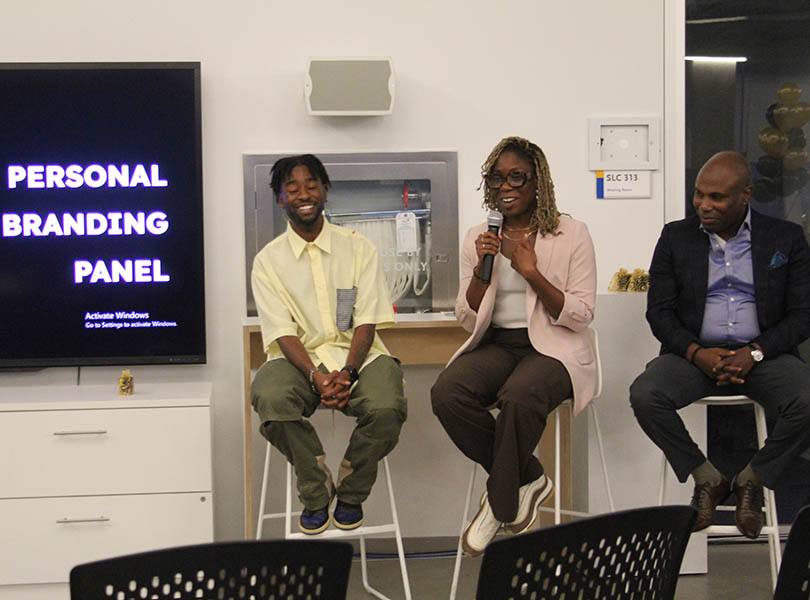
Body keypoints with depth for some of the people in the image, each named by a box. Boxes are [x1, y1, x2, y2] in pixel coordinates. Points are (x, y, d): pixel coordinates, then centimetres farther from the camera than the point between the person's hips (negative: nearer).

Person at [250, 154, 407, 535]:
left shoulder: (358, 249, 7)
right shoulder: (269, 260, 6)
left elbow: (367, 321, -2)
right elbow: (283, 332, -5)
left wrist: (347, 372, -20)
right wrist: (316, 377, -23)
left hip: (357, 354, 0)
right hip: (300, 357, 0)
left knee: (386, 408, -32)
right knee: (270, 398, -35)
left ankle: (350, 494, -1)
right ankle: (316, 493, -8)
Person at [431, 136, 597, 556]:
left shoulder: (571, 234, 1)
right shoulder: (479, 239, 12)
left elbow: (581, 316, -4)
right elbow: (467, 320, 9)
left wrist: (532, 273, -15)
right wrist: (482, 269, -8)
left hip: (553, 348, -4)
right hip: (496, 345, 4)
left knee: (519, 396, -38)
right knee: (446, 393, -28)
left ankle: (501, 502, -12)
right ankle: (527, 480, -8)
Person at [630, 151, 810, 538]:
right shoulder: (676, 237, 8)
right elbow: (659, 311, 4)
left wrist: (754, 353, -16)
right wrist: (696, 353, -15)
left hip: (763, 355, -1)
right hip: (694, 352, 1)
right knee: (644, 395, -28)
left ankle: (751, 481, -2)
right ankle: (707, 479, -4)